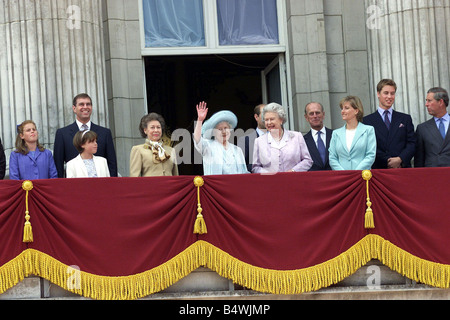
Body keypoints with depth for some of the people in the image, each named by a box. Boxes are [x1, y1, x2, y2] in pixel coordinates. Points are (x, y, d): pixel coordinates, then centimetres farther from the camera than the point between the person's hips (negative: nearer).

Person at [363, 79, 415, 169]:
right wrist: (387, 161, -11)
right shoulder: (367, 121, 7)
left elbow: (412, 144, 7)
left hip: (403, 169, 2)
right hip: (379, 170, -2)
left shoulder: (405, 119, 15)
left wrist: (400, 159, -10)